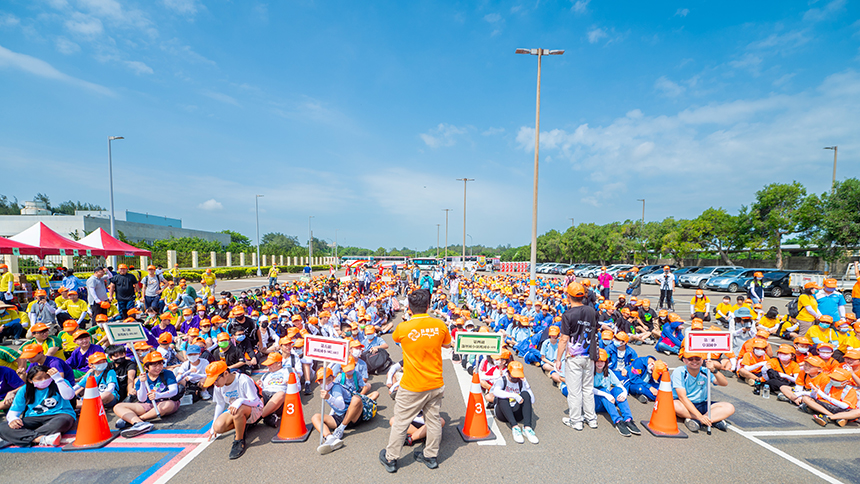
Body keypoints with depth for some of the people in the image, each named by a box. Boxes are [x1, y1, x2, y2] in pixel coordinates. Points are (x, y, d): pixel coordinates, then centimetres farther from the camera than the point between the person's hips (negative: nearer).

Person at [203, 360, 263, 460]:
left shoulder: (243, 380, -24)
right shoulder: (217, 387, -4)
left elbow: (255, 401, -25)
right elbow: (220, 404, 11)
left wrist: (240, 401, -44)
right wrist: (213, 426, 14)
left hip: (254, 409, -7)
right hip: (234, 411, 7)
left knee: (238, 410, -40)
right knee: (218, 427, -21)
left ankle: (239, 441, -19)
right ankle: (242, 425, 7)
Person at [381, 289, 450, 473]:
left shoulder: (403, 328, -18)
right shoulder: (439, 325, -10)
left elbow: (394, 338, 7)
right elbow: (447, 344, 9)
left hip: (412, 387, -3)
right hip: (436, 384, 3)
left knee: (400, 422, 13)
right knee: (433, 419, 19)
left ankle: (390, 459, 29)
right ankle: (430, 456, 35)